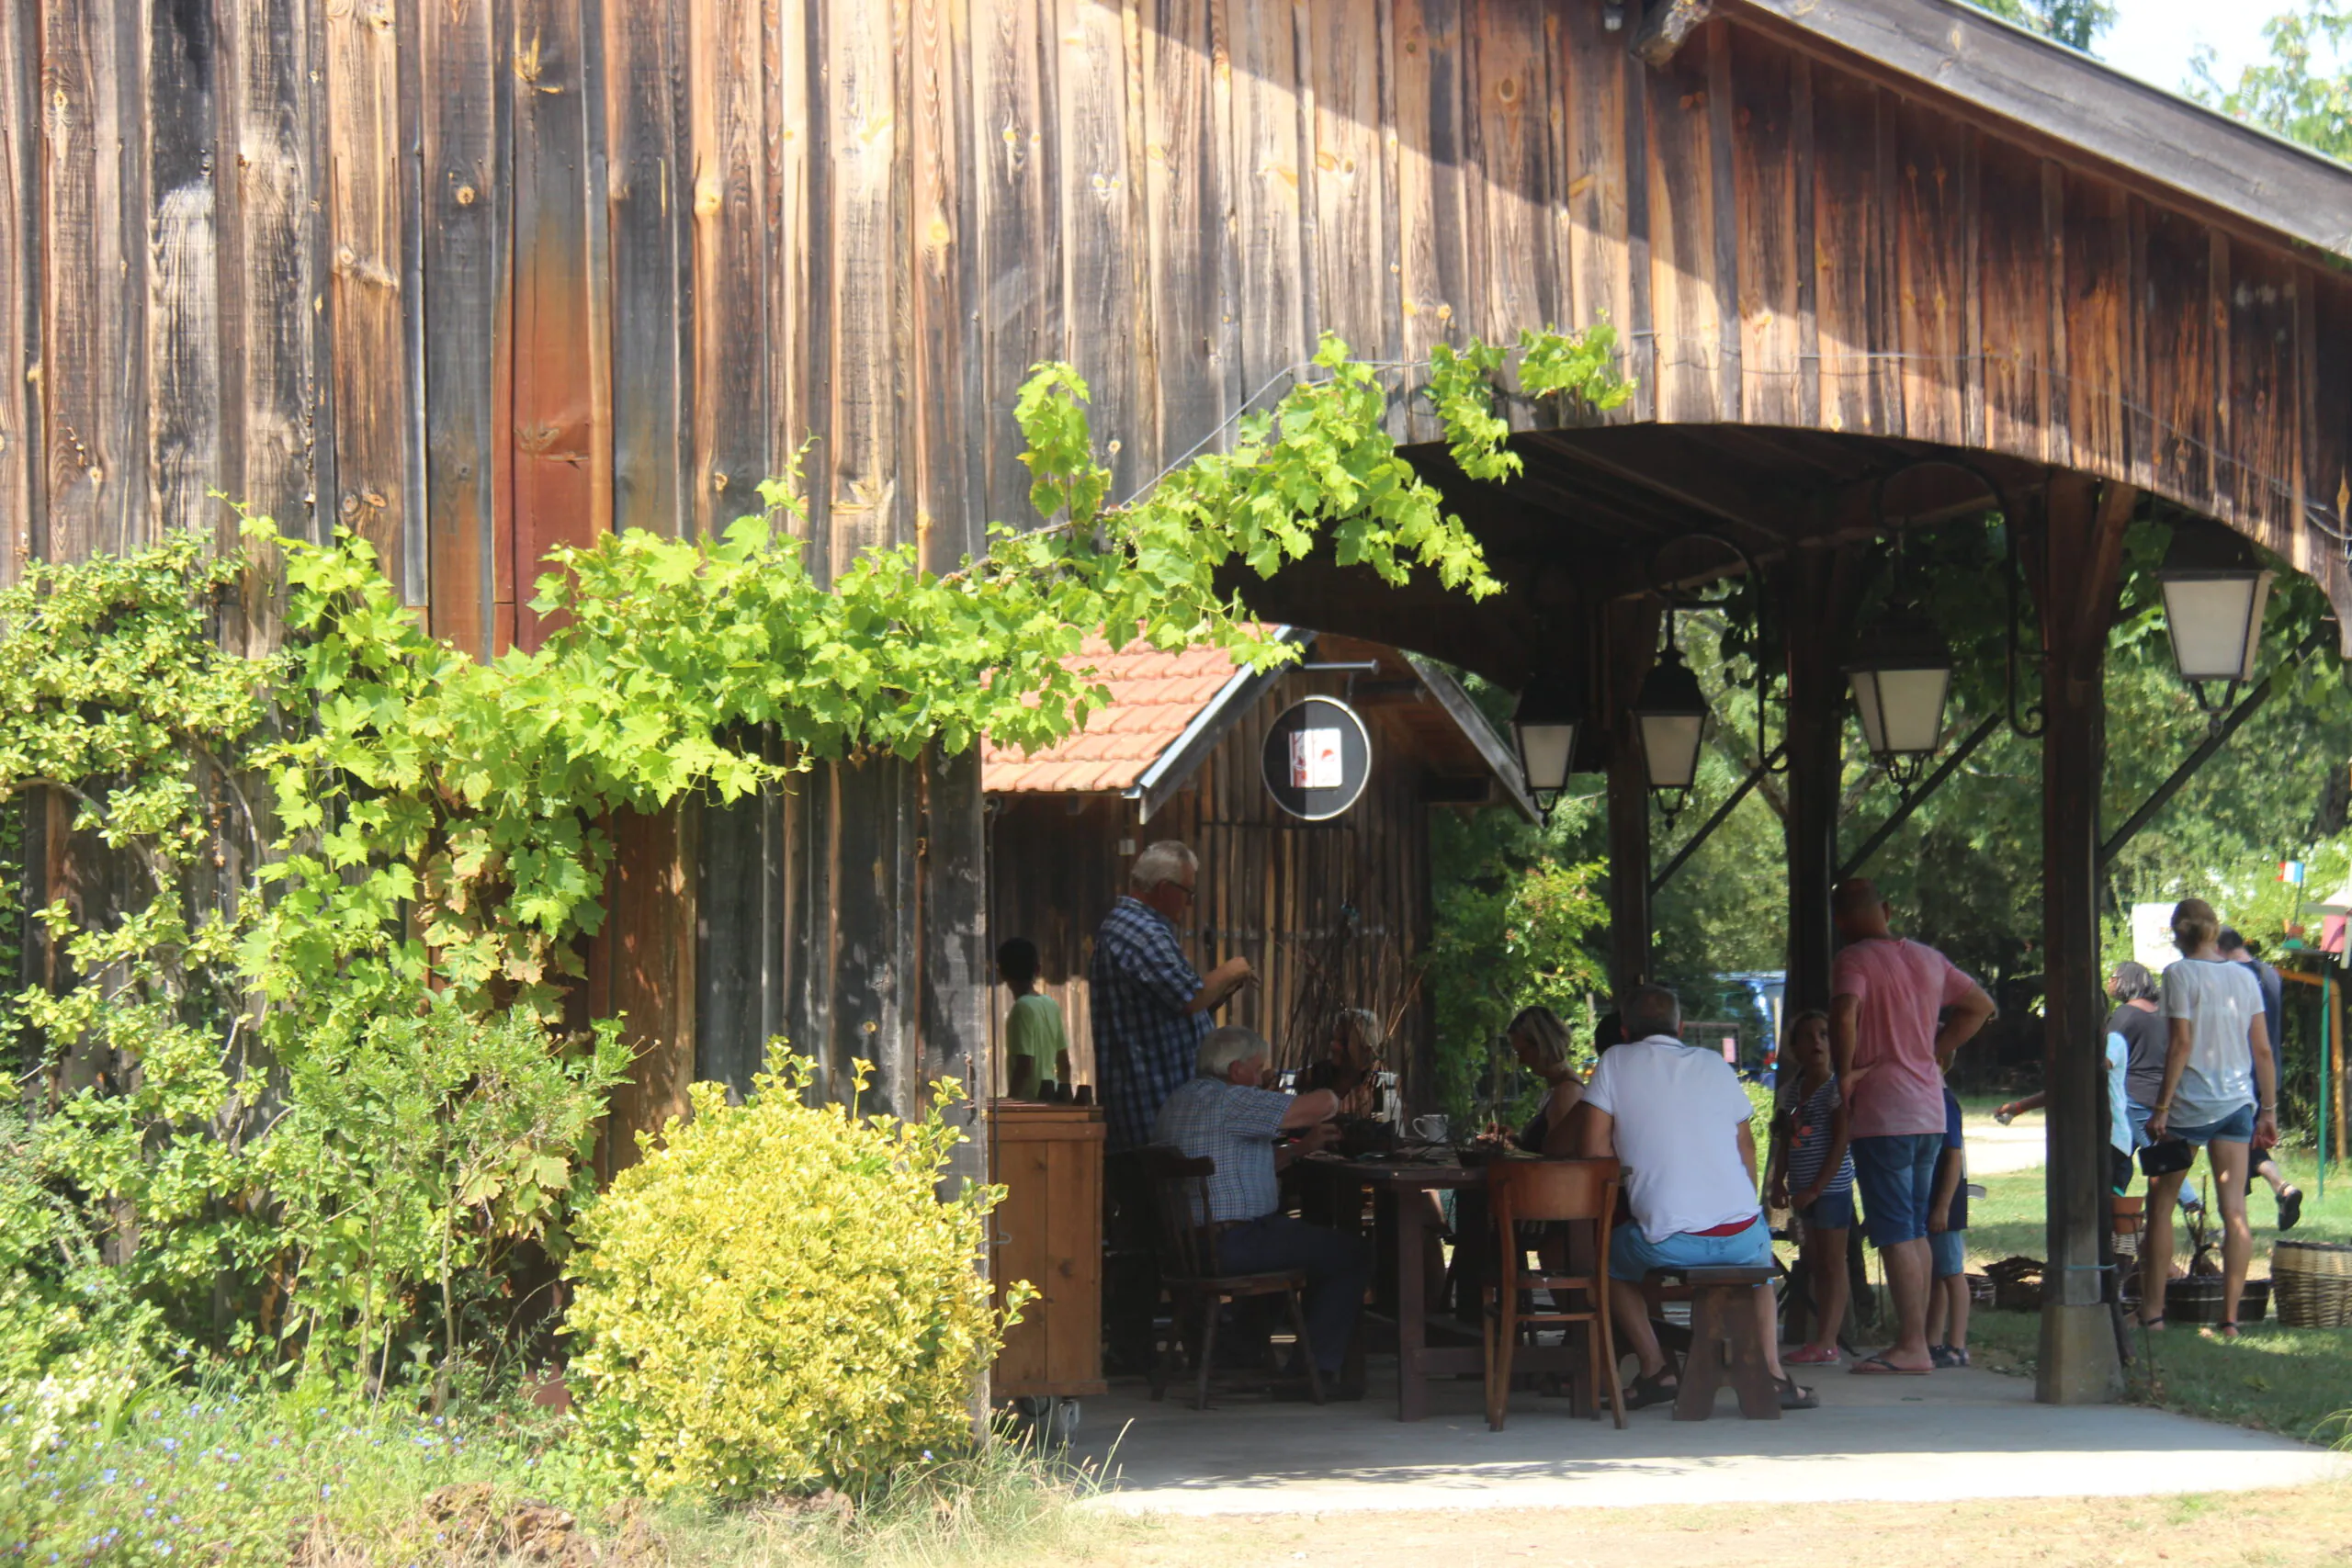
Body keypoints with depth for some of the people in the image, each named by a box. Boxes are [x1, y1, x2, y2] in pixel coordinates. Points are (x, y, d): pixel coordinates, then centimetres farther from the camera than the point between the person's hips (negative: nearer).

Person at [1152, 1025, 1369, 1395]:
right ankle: (1316, 1371, -1)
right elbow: (1324, 1103, -19)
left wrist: (1302, 1147, 23)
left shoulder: (1177, 1101, 17)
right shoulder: (1232, 1101, -14)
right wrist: (1329, 1099, 6)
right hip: (1231, 1245, -10)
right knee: (1354, 1255, -1)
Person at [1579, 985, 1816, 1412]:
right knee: (1759, 1250, 37)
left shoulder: (1615, 1063, 5)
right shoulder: (1715, 1064, 15)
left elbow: (1595, 1150, 1)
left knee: (1609, 1257, 28)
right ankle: (1772, 1373, 20)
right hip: (1741, 1233, 3)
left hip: (1668, 1243, -3)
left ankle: (1656, 1369, 16)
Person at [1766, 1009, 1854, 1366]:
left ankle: (1825, 1343, -8)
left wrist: (1816, 1188, -16)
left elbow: (1840, 1144, -14)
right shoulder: (1796, 1090, 13)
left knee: (1831, 1263, -5)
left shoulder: (1837, 1087, -10)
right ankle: (1823, 1339, 16)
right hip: (1804, 1190, 8)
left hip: (1832, 1186, -8)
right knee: (1814, 1264, 11)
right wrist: (1779, 1182, 10)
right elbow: (1785, 1141, 18)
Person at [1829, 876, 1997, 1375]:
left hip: (1881, 1112, -7)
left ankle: (1911, 1347, -9)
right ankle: (1916, 1341, 16)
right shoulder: (1929, 959, 12)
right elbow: (1980, 1005, 23)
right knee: (1915, 1229, 14)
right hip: (1929, 1112, 7)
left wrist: (1845, 1071, -14)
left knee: (1895, 1232, -6)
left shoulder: (1855, 960, -10)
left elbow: (1844, 1012, -28)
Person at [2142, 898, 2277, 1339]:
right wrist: (2269, 1110, 12)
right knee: (2234, 1211, 2)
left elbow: (2181, 1044, -13)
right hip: (2237, 1103, 4)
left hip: (2189, 1104, -4)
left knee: (2160, 1205, 9)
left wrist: (2161, 1108, -10)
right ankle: (2230, 1316, -2)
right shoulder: (2244, 977, 7)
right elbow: (2262, 1050, 6)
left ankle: (2152, 1310, 9)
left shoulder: (2179, 975, -8)